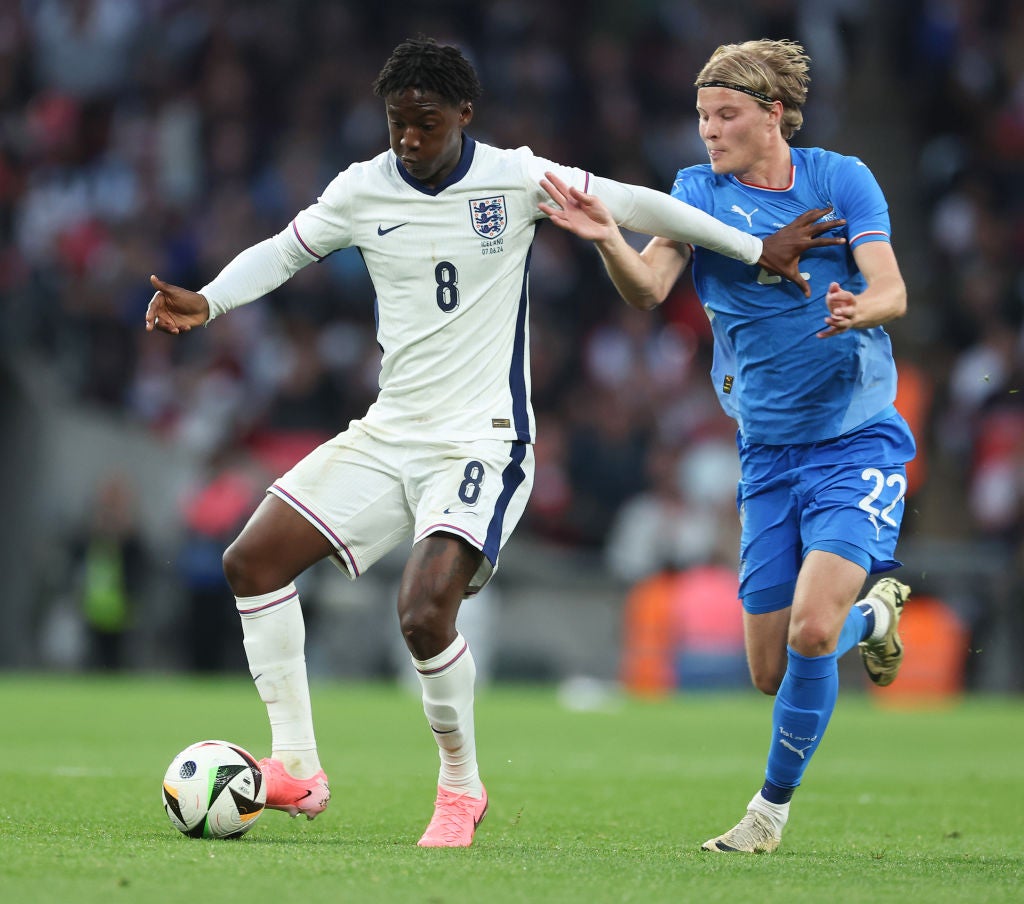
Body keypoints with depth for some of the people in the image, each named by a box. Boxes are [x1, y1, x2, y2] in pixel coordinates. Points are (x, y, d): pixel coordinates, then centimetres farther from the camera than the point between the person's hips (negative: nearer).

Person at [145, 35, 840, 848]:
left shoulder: (515, 180, -7)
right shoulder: (362, 191, 3)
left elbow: (635, 206, 1)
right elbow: (281, 253, 15)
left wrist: (757, 250, 5)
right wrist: (206, 303, -3)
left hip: (482, 441, -5)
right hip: (387, 435, 5)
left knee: (425, 613, -26)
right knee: (252, 560, -7)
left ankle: (461, 787, -2)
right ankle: (297, 767, 0)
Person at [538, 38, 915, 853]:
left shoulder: (842, 180, -3)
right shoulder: (699, 191, -1)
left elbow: (891, 290, -11)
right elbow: (648, 289, -17)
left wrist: (859, 311, -35)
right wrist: (607, 240, -38)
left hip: (858, 440, -3)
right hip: (768, 453, 3)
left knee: (811, 629, -22)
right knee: (773, 673, 4)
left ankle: (773, 808, -2)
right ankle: (872, 616, 37)